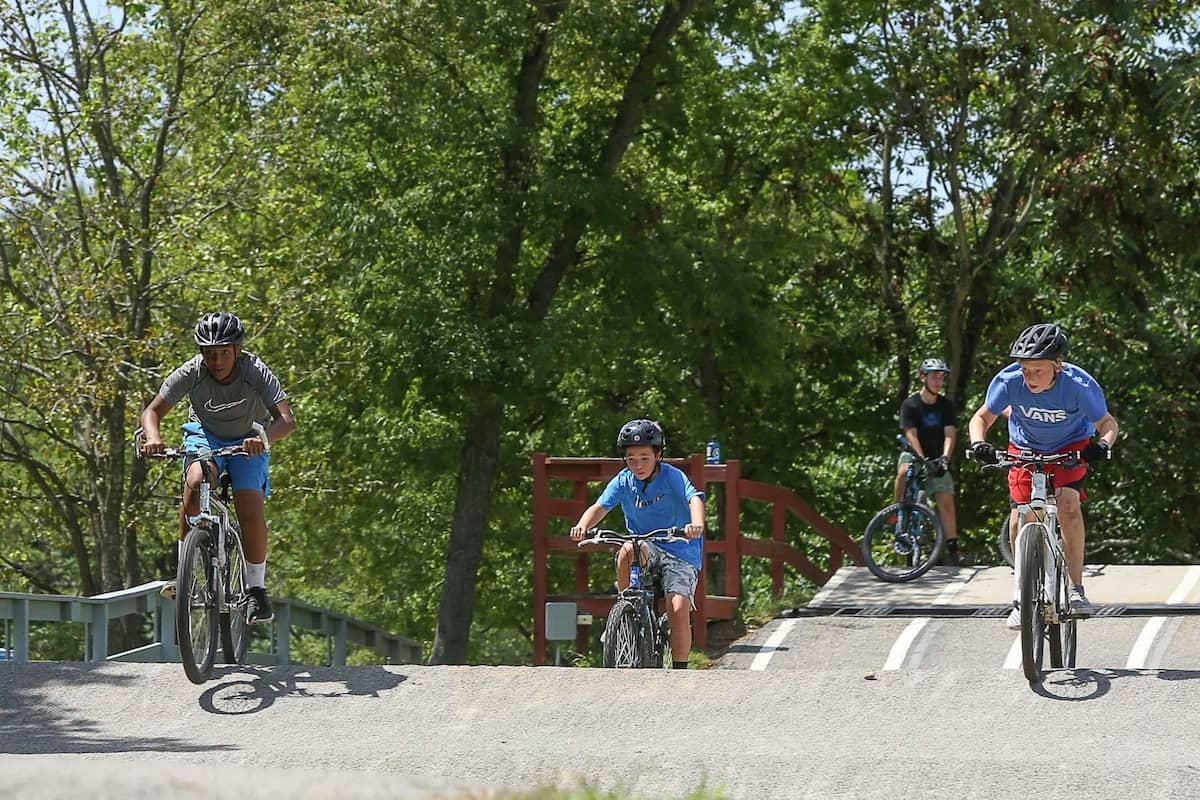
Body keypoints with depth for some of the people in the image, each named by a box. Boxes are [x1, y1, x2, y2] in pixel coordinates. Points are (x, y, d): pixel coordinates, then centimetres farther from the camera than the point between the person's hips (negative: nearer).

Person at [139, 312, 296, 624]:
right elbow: (152, 411, -20)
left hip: (248, 442, -1)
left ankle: (256, 588, -1)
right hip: (205, 435, 1)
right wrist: (153, 438, -42)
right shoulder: (190, 373, -24)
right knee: (195, 483, -30)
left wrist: (263, 438, -57)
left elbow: (287, 420, -36)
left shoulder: (256, 373, -28)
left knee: (250, 511, -20)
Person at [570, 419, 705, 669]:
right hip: (647, 546, 3)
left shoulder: (672, 477, -14)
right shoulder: (623, 481, -4)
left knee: (679, 610, -20)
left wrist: (697, 524, -52)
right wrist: (582, 526, -36)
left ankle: (680, 670, -6)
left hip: (680, 550, -3)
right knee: (627, 551, -34)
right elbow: (600, 507, -13)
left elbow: (694, 499, -30)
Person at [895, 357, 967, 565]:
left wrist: (944, 458, -28)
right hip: (914, 454, -3)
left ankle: (953, 549, -9)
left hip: (937, 460, 3)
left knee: (946, 501, -9)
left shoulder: (946, 406, 0)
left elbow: (950, 434, -10)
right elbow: (911, 435, -17)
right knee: (904, 471, -37)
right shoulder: (910, 405, -8)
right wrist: (922, 460, -30)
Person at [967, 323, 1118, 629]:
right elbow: (981, 418, -15)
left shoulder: (1079, 385, -31)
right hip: (1026, 449, 2)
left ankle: (1077, 590, -20)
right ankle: (1021, 598, 9)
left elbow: (1107, 423, -18)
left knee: (1068, 504, -25)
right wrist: (979, 443, -35)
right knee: (1019, 520, -9)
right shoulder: (1009, 381, -28)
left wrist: (1103, 444, -40)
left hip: (1070, 447, -2)